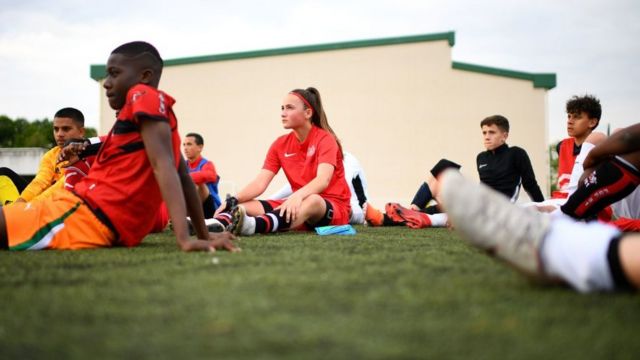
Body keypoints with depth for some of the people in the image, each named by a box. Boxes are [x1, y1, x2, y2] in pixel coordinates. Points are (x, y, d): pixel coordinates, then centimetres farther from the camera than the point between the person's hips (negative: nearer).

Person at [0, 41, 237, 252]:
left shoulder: (145, 96, -9)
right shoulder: (161, 117, 18)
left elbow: (163, 166, -21)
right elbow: (183, 178, 19)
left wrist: (184, 239, -31)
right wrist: (204, 235, 22)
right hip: (112, 230, 10)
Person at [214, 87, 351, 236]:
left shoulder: (325, 139, -9)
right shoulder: (280, 145, 6)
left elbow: (323, 180, -26)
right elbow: (260, 182, -4)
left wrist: (297, 196, -46)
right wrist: (233, 201, -22)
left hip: (334, 206, -5)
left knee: (312, 201, -41)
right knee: (243, 207, -15)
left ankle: (252, 225, -66)